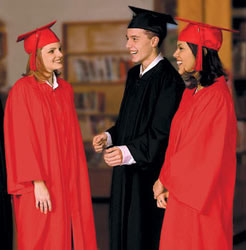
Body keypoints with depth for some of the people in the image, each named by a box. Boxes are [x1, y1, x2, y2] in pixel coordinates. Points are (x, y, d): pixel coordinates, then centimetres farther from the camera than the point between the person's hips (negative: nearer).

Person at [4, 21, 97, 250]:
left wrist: (76, 178, 10)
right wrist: (38, 183, -18)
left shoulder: (65, 89, 11)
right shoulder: (23, 90, -10)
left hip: (67, 180, 6)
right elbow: (23, 140, -14)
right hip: (41, 187, -6)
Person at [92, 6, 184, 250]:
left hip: (151, 173, -9)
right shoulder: (134, 75, 12)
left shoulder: (168, 80, -16)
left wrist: (128, 153, -28)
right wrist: (109, 137, 2)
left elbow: (163, 134, -20)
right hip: (127, 175, 9)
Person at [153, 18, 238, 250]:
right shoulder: (191, 92, 10)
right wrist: (165, 182, 2)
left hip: (201, 197, -8)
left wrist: (164, 180, -8)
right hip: (182, 192, 8)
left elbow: (203, 151, -18)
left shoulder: (216, 96, -18)